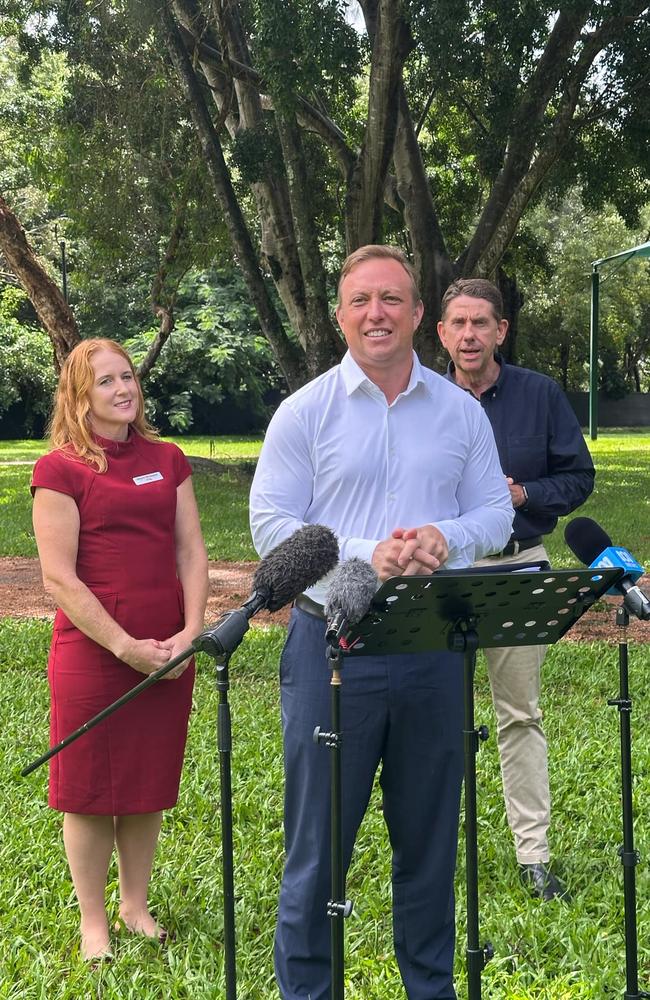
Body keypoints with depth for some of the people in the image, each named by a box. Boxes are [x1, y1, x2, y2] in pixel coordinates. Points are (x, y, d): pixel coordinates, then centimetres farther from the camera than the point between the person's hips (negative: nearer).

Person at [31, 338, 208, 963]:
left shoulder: (167, 460, 8)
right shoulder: (60, 469, -7)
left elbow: (192, 552, 7)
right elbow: (59, 577, -12)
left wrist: (190, 632, -7)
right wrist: (125, 647, -15)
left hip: (168, 654, 5)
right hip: (92, 652, -4)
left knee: (149, 787, 14)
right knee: (89, 792, 7)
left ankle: (136, 904, 32)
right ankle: (93, 919, 23)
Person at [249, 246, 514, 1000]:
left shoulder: (461, 411, 8)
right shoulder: (305, 412, -1)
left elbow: (495, 512, 7)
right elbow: (271, 524, -7)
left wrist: (447, 538, -15)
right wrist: (364, 556, -20)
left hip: (434, 647, 3)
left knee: (429, 833, 15)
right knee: (319, 834, 6)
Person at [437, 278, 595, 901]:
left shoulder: (540, 395, 1)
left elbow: (578, 477, 4)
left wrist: (524, 494, -12)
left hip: (518, 569, 0)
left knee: (520, 714, 6)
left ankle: (533, 854, 14)